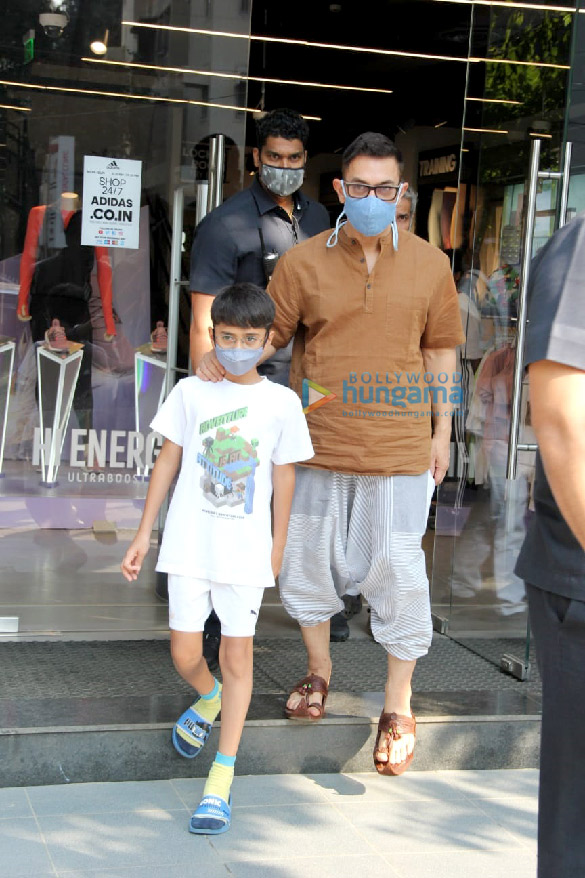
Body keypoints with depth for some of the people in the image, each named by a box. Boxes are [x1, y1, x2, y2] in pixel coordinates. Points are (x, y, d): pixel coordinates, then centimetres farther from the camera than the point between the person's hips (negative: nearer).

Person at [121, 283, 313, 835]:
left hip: (246, 549, -1)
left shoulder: (281, 403, 0)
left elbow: (283, 475, 8)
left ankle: (221, 780, 10)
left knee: (237, 655, 2)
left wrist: (277, 546, 12)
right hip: (189, 544, 1)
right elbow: (168, 461, 7)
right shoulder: (190, 392, 2)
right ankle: (207, 698, 39)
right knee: (184, 654, 2)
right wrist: (143, 534, 8)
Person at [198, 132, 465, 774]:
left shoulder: (429, 264, 2)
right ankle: (318, 671, 37)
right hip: (317, 442, 1)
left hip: (399, 448, -1)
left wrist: (442, 431, 9)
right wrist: (222, 360, -16)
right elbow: (267, 333, 3)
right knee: (307, 561, 13)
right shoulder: (303, 263, 0)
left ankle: (398, 708, 18)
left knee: (396, 574, 1)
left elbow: (439, 350, 9)